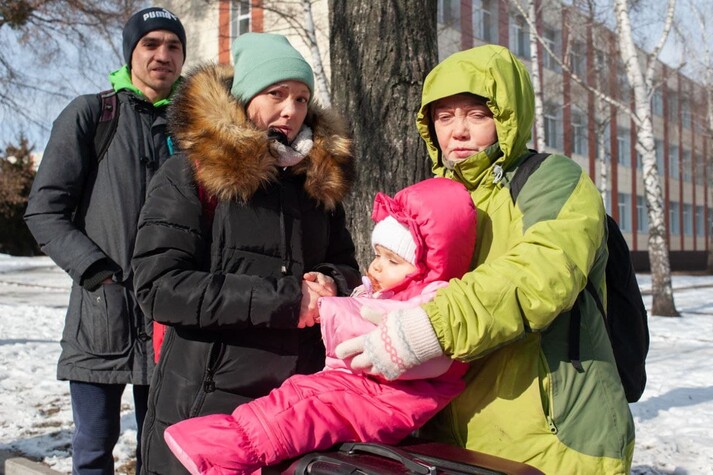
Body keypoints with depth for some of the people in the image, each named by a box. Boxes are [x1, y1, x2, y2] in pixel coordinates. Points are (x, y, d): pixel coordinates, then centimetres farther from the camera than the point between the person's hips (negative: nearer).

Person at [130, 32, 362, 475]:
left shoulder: (320, 178, 10)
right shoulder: (190, 174, -4)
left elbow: (346, 267, 19)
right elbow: (158, 286, -13)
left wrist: (332, 284, -7)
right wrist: (285, 301, -18)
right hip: (206, 404, -4)